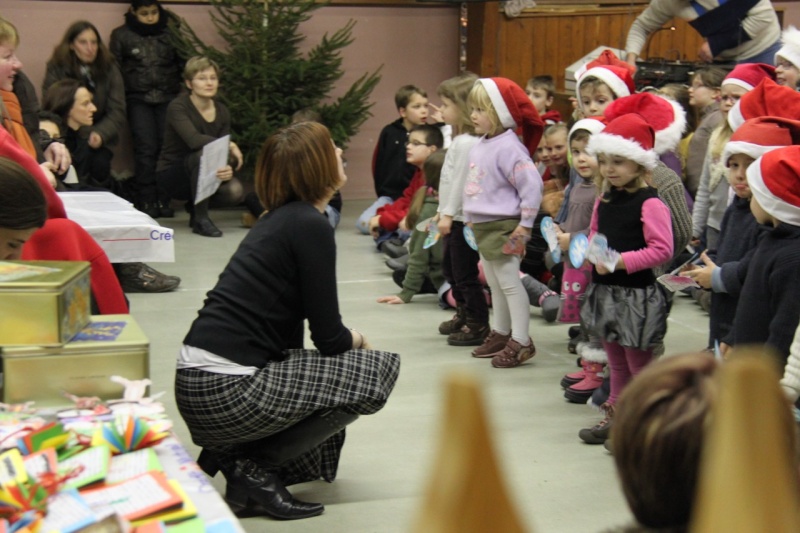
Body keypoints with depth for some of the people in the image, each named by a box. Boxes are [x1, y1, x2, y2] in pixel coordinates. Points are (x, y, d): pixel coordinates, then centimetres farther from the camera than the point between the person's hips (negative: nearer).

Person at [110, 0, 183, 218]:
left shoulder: (170, 32, 10)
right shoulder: (121, 35, 7)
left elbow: (184, 63, 15)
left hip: (168, 98, 1)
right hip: (138, 99, -1)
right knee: (146, 147, -11)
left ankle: (163, 199, -3)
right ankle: (146, 199, -6)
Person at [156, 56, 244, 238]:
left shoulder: (222, 111, 0)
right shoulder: (177, 107, -17)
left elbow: (224, 150, -6)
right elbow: (194, 140, -35)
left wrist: (228, 168, -29)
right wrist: (230, 146, -38)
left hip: (204, 174, 5)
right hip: (171, 175, -5)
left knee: (234, 191, -24)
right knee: (203, 153, -35)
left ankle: (195, 203, 10)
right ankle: (200, 219, -23)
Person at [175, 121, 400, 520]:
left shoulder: (281, 218, 16)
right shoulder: (310, 226, -10)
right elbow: (328, 337, -7)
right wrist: (356, 340, 13)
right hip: (226, 390, -9)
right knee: (379, 369, -2)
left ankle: (235, 453, 13)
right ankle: (254, 469, -2)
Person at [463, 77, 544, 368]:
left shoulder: (508, 148, -20)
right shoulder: (480, 146, 9)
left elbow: (532, 184, -23)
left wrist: (525, 224, -20)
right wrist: (470, 217, 19)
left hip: (503, 227, -10)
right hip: (482, 226, 10)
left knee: (510, 282, -5)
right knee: (494, 284, 19)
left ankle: (521, 341, 1)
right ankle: (500, 333, 30)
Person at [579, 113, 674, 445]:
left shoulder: (650, 203, -16)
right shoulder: (605, 201, 8)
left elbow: (662, 249, -22)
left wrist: (621, 261, -25)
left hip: (636, 295, -8)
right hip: (605, 291, 8)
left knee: (639, 367, 2)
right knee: (616, 363, 19)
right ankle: (615, 415, 30)